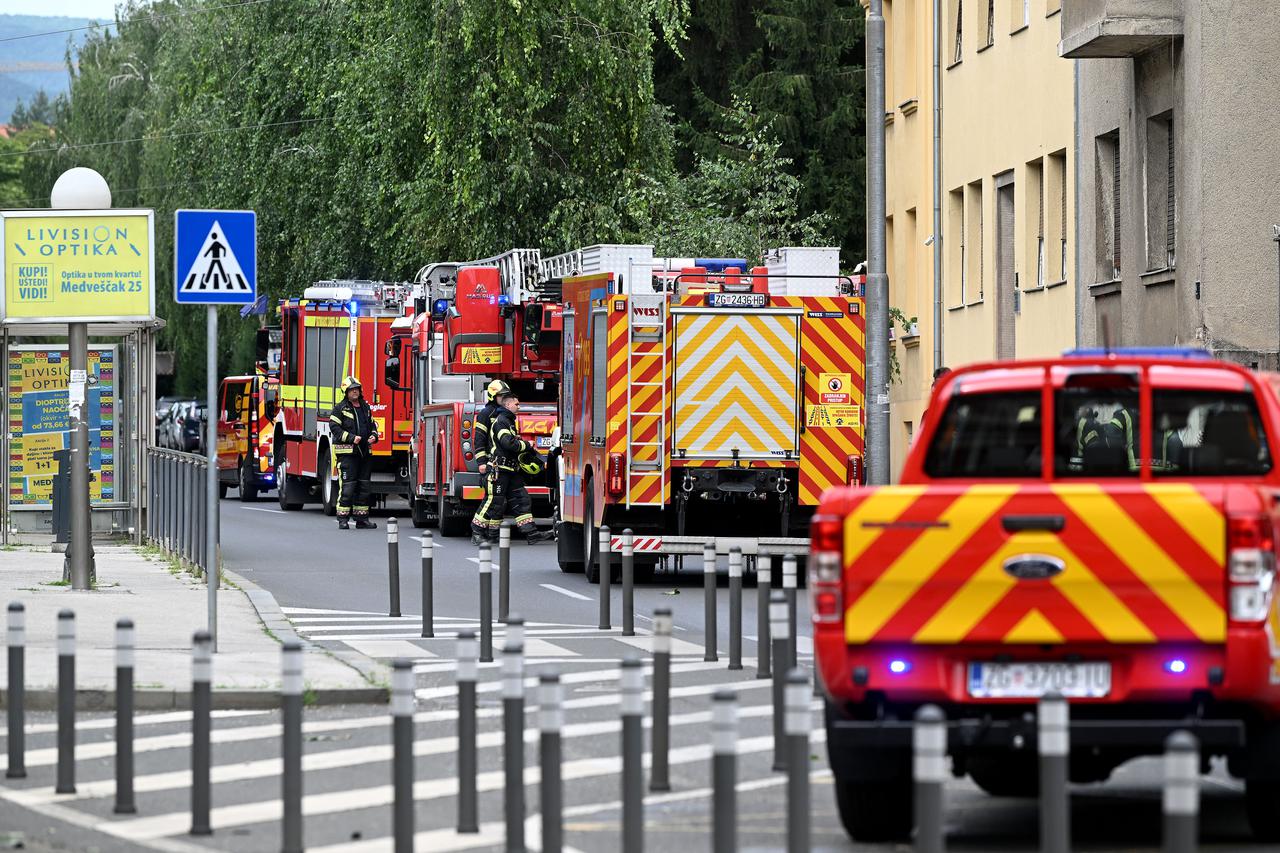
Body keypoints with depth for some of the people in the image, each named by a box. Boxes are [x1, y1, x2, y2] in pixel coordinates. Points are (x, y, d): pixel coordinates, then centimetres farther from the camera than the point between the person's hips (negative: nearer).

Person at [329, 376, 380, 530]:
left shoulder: (366, 407, 16)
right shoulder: (340, 408, -3)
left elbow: (372, 425, 25)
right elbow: (334, 427, -10)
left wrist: (374, 436, 4)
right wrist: (351, 438, -17)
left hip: (365, 453, 6)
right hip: (347, 452, -6)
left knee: (363, 487, 8)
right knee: (347, 486, -10)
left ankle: (362, 519, 13)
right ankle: (343, 520, -8)